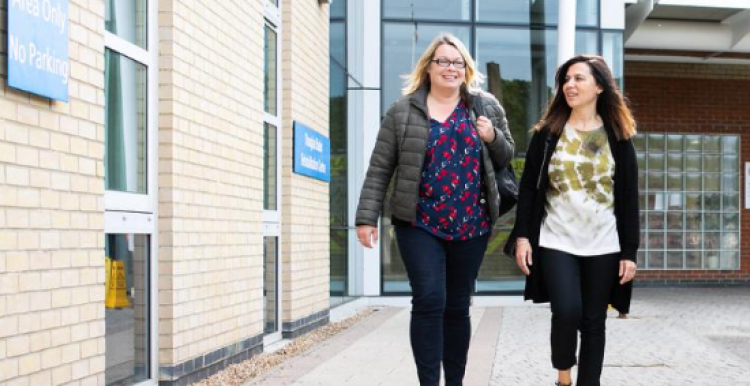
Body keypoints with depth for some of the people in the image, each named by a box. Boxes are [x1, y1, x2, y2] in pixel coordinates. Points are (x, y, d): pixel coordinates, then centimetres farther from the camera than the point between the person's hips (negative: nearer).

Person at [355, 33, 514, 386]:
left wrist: (494, 137, -7)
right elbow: (380, 168, -1)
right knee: (429, 301, -13)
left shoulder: (487, 106, 7)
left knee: (457, 306, 10)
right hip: (419, 224, -2)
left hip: (471, 224, 3)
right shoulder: (404, 110, 0)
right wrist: (367, 217, -6)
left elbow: (506, 157, 14)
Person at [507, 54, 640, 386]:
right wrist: (522, 235, -5)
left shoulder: (618, 137, 4)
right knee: (567, 311, -16)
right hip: (556, 241, -1)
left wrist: (630, 251, -1)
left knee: (593, 321, 4)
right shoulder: (547, 133, 4)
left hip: (603, 245, 1)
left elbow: (628, 197, 4)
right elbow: (528, 188, 3)